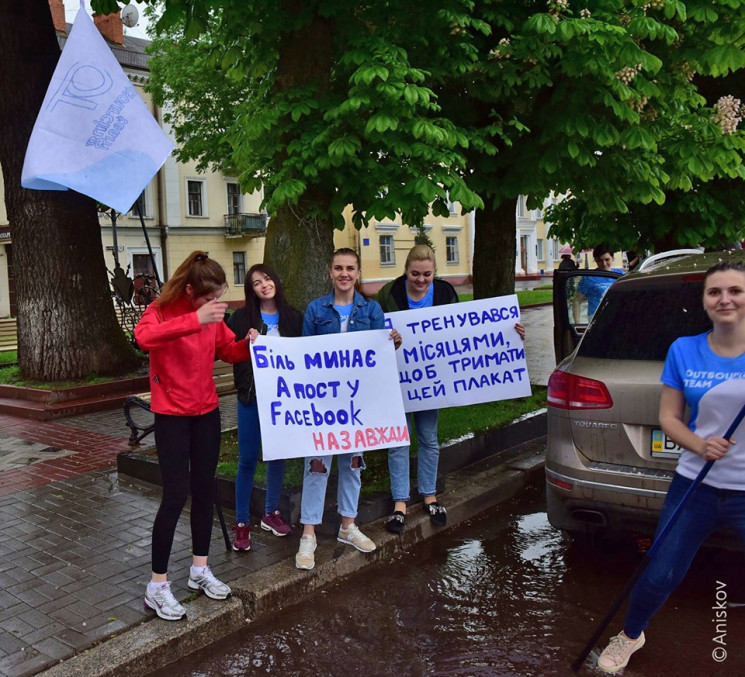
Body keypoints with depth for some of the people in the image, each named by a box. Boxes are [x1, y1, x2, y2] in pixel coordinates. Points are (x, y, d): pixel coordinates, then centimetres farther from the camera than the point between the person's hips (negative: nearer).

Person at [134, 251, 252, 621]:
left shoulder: (212, 314, 1)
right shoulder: (161, 310, -16)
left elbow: (228, 351, 11)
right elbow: (144, 337, -38)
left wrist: (247, 344, -11)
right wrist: (195, 320, -45)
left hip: (207, 411, 6)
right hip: (171, 415, -6)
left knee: (205, 489, 11)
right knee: (176, 494, -7)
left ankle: (200, 569, 26)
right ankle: (157, 586, 6)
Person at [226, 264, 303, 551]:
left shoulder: (293, 317, 3)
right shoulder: (242, 318, -4)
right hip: (252, 397, -3)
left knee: (278, 455, 14)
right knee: (248, 460, 2)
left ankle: (271, 513, 31)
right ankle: (242, 523, 13)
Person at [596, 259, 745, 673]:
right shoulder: (684, 351, -2)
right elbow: (669, 417, 1)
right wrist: (700, 445, -17)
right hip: (695, 486, 2)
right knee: (660, 577, 10)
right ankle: (631, 636, 39)